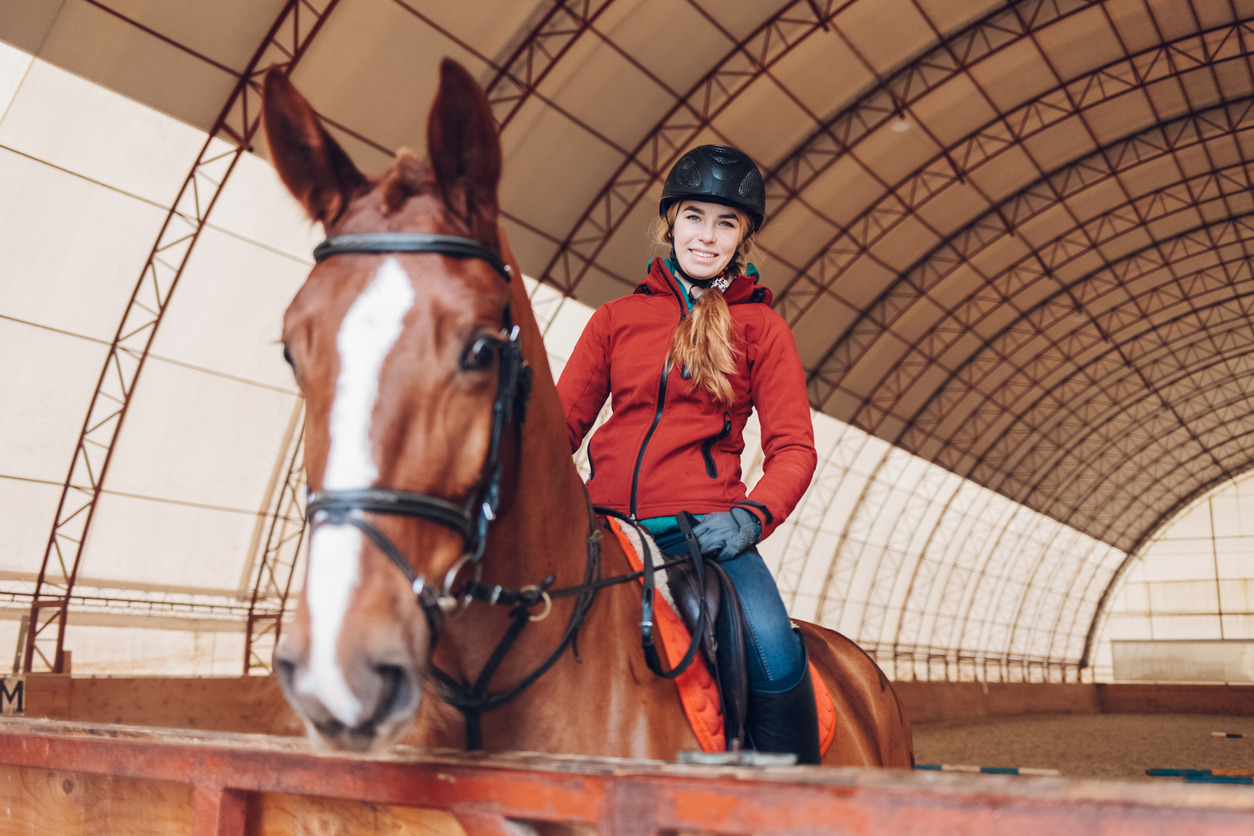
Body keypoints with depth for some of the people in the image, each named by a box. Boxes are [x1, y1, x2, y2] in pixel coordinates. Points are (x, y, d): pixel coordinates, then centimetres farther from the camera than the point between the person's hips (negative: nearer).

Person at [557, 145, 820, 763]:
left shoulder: (762, 328, 10)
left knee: (775, 660, -25)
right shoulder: (615, 318, 14)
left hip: (704, 528, -2)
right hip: (605, 526, 2)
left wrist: (751, 517, -16)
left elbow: (792, 447, 4)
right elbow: (562, 424, 14)